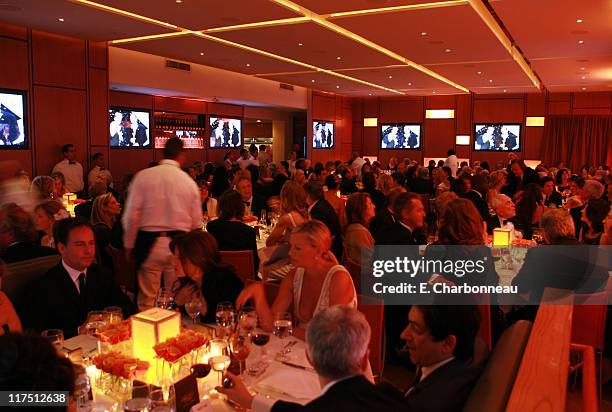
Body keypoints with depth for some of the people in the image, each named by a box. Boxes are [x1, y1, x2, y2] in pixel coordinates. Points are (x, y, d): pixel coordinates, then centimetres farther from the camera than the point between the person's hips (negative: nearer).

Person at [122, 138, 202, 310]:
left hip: (149, 243, -1)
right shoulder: (189, 181, 1)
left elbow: (131, 215, -6)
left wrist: (129, 245, 6)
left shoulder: (143, 176, -3)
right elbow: (196, 222, 4)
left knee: (147, 301, 8)